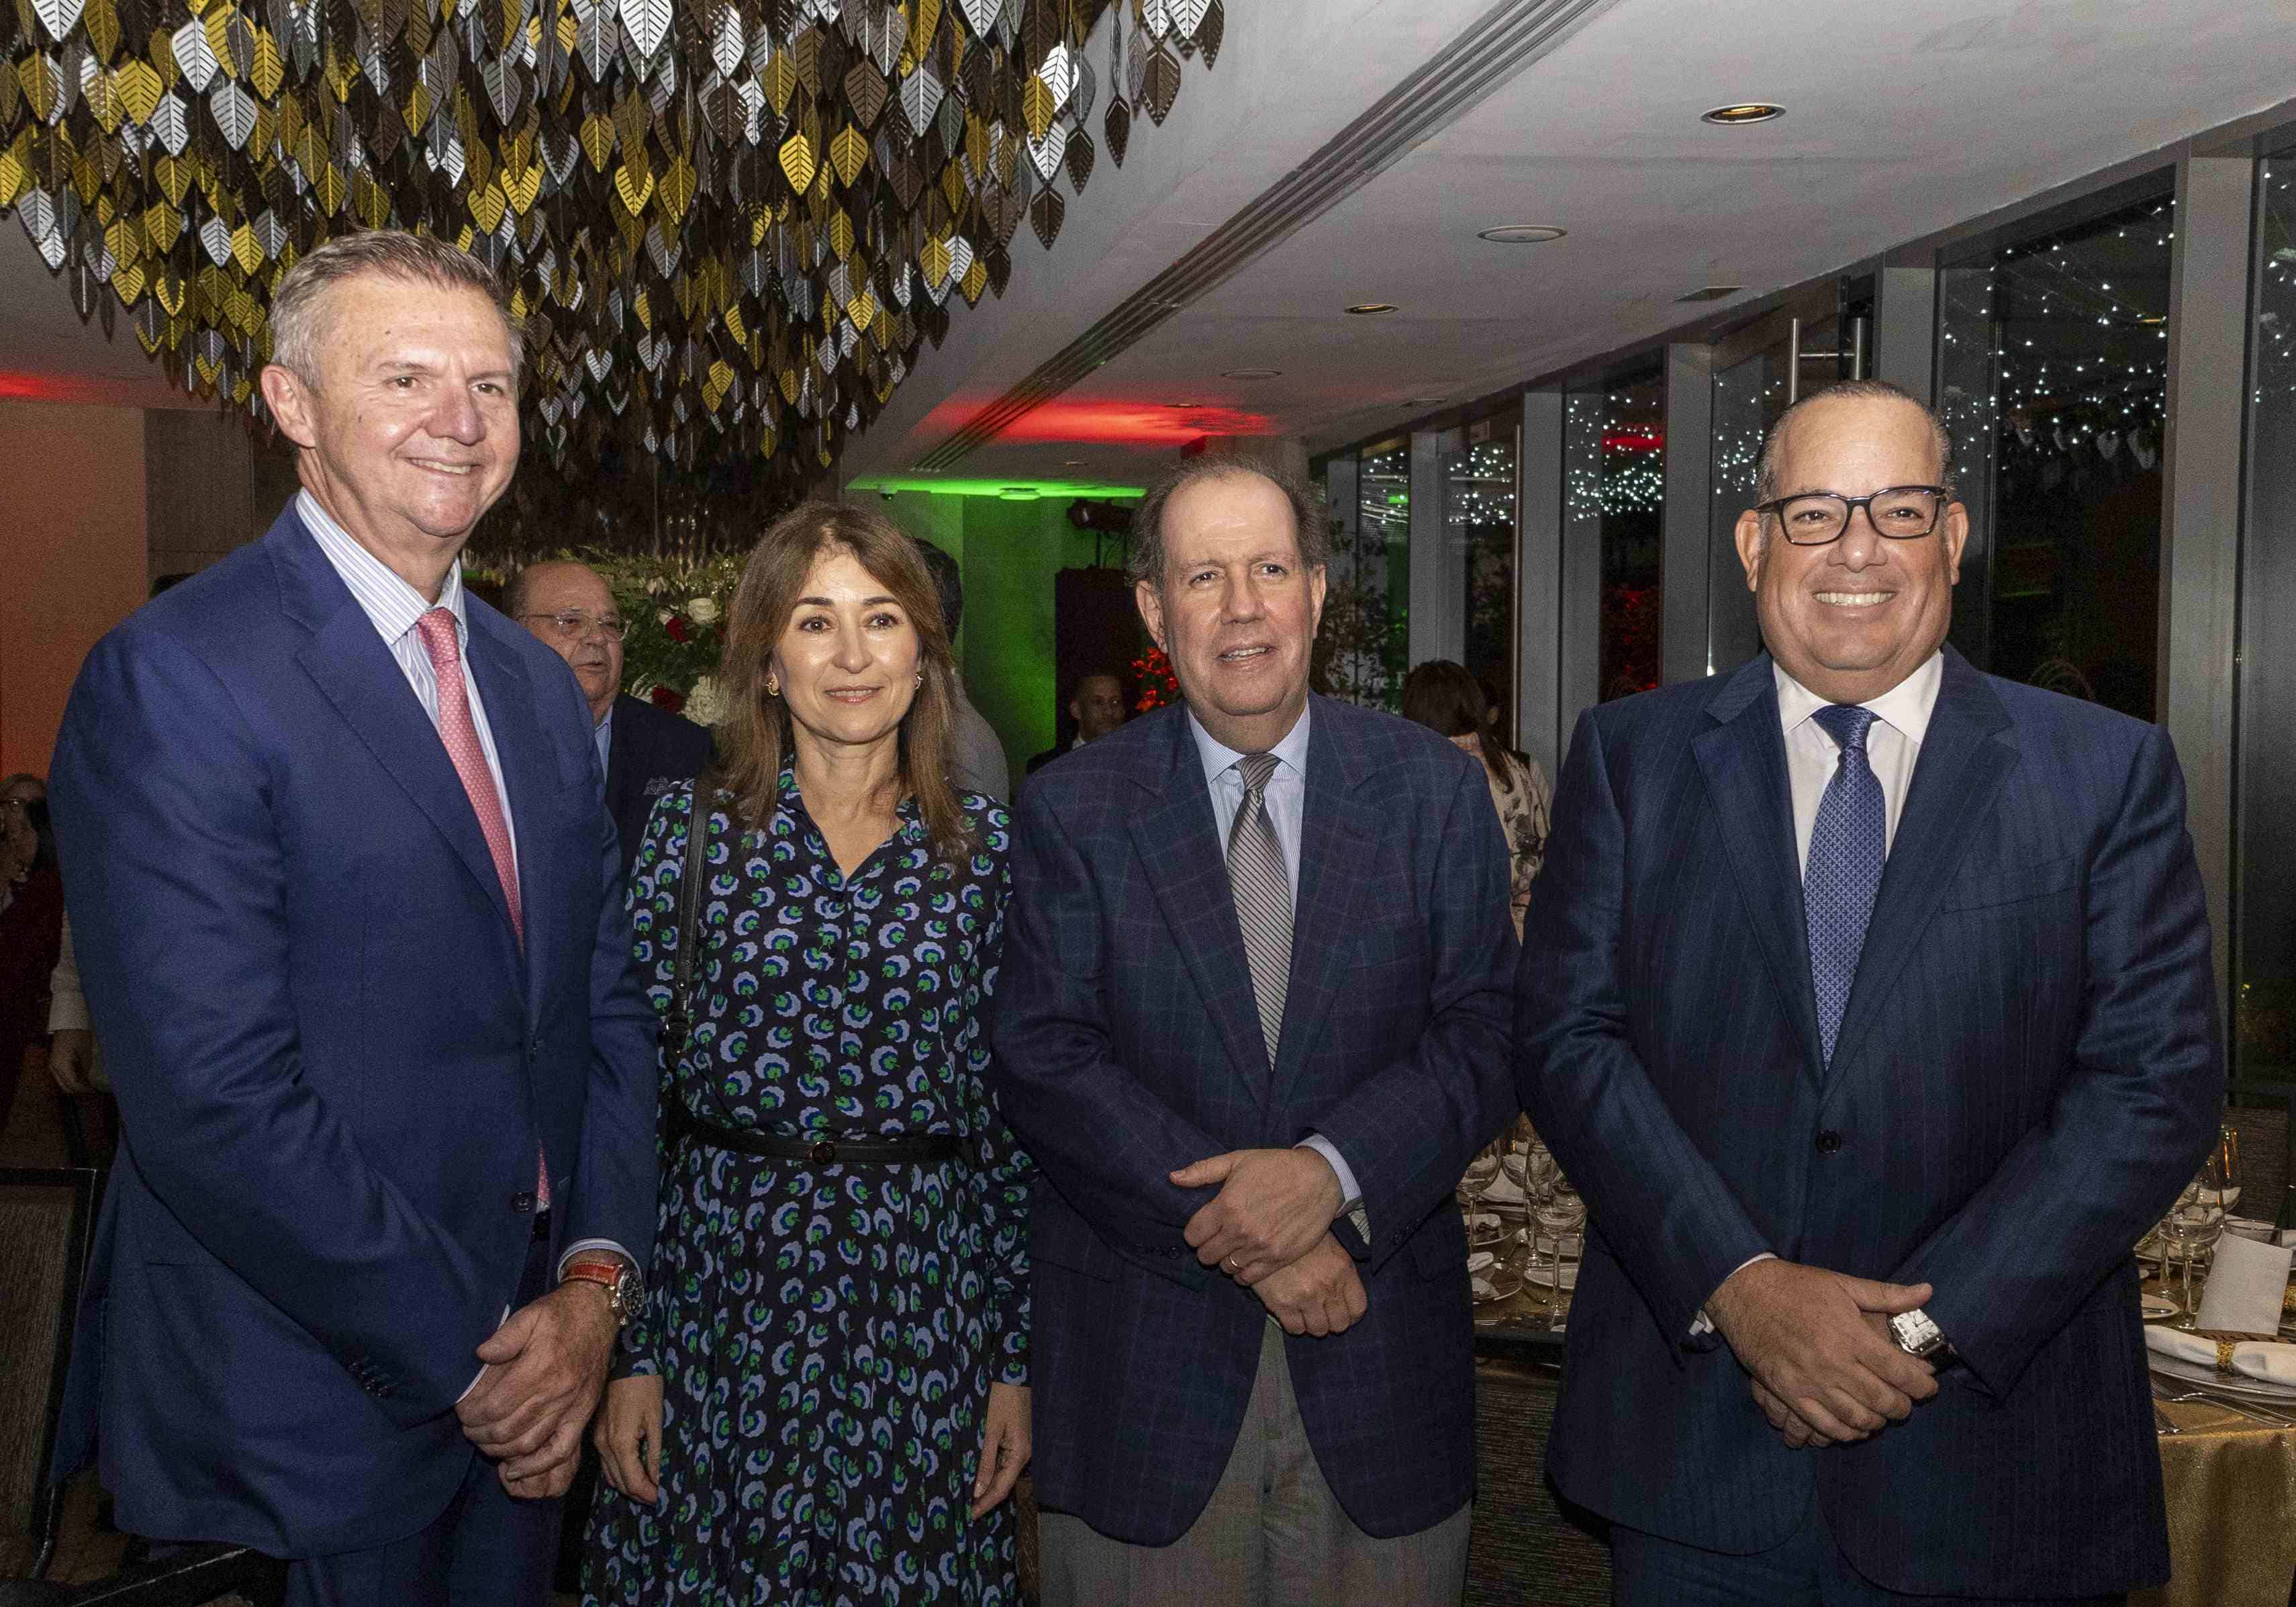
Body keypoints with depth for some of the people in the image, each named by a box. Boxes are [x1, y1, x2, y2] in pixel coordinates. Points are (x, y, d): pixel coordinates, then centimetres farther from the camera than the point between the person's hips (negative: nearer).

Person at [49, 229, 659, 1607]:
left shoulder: (541, 686, 8)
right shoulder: (172, 678, -15)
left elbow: (606, 1005, 8)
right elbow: (215, 1097, -21)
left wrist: (595, 1283, -4)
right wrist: (471, 1355, -16)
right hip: (309, 1413, -6)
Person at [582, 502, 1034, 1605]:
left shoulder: (985, 845, 1)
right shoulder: (689, 828, -1)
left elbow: (1010, 1111, 4)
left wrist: (1017, 1359, 4)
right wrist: (630, 1351, -3)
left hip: (922, 1315, 1)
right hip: (724, 1301, 0)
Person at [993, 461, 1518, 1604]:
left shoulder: (1434, 792, 1)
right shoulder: (1072, 812, -1)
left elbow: (1486, 1036, -3)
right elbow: (1042, 1060, -8)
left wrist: (1332, 1172, -19)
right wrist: (1234, 1223, -16)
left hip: (1378, 1366, 1)